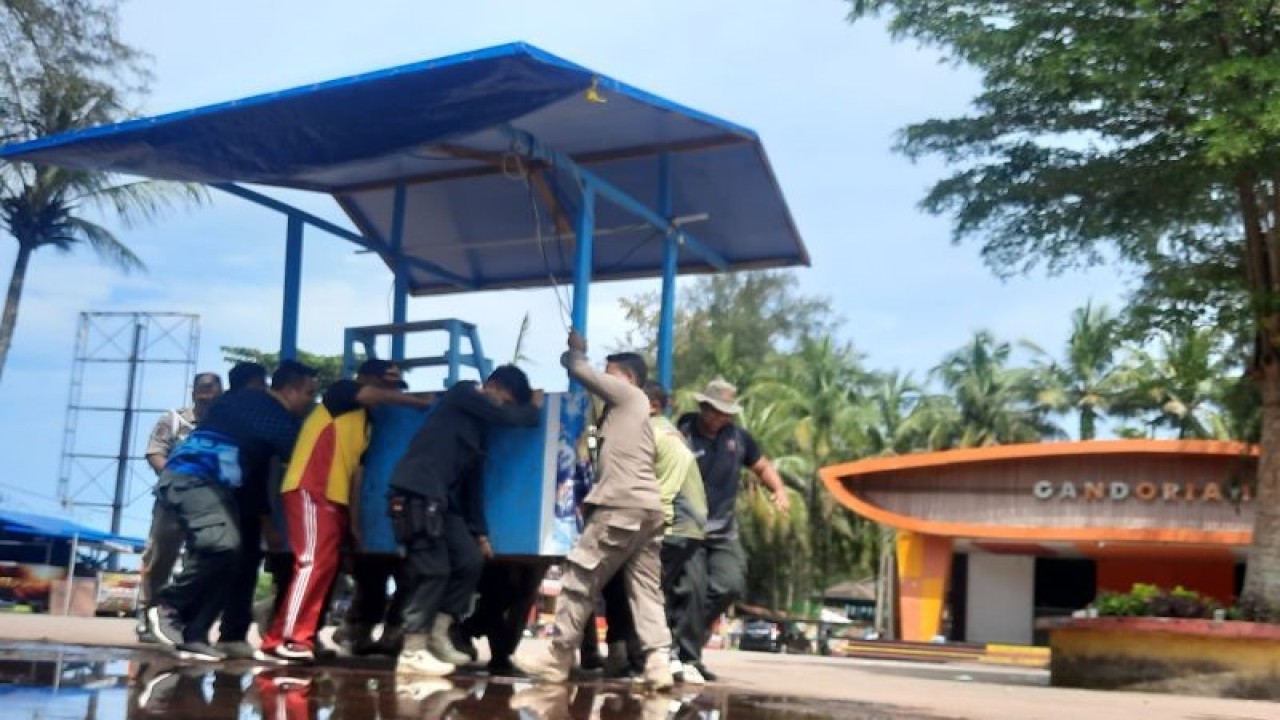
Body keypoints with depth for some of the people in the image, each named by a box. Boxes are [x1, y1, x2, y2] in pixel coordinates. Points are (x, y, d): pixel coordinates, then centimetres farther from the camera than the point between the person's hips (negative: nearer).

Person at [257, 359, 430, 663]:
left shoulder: (365, 421, 22)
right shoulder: (341, 392, 1)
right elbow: (378, 396, -18)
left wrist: (355, 521, 10)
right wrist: (424, 403, -12)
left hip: (333, 498, 9)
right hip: (310, 490, -9)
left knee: (325, 566, 5)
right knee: (315, 561, -16)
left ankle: (298, 639, 8)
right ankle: (286, 640, -17)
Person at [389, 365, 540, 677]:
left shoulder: (478, 428, 22)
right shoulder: (462, 395, 0)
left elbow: (472, 484, 21)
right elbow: (512, 417, -10)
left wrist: (479, 533, 16)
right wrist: (533, 409, 11)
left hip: (441, 500, 9)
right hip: (416, 493, -9)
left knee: (470, 560, 5)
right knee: (433, 570, -10)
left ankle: (437, 637, 12)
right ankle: (412, 653, -5)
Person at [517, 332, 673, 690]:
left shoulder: (626, 394, 3)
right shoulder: (634, 408, 27)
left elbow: (580, 371, 3)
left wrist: (576, 351, 22)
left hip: (622, 506, -9)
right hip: (648, 508, 9)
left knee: (579, 579, -1)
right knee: (646, 589, 4)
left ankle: (557, 658, 5)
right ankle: (658, 664, -7)